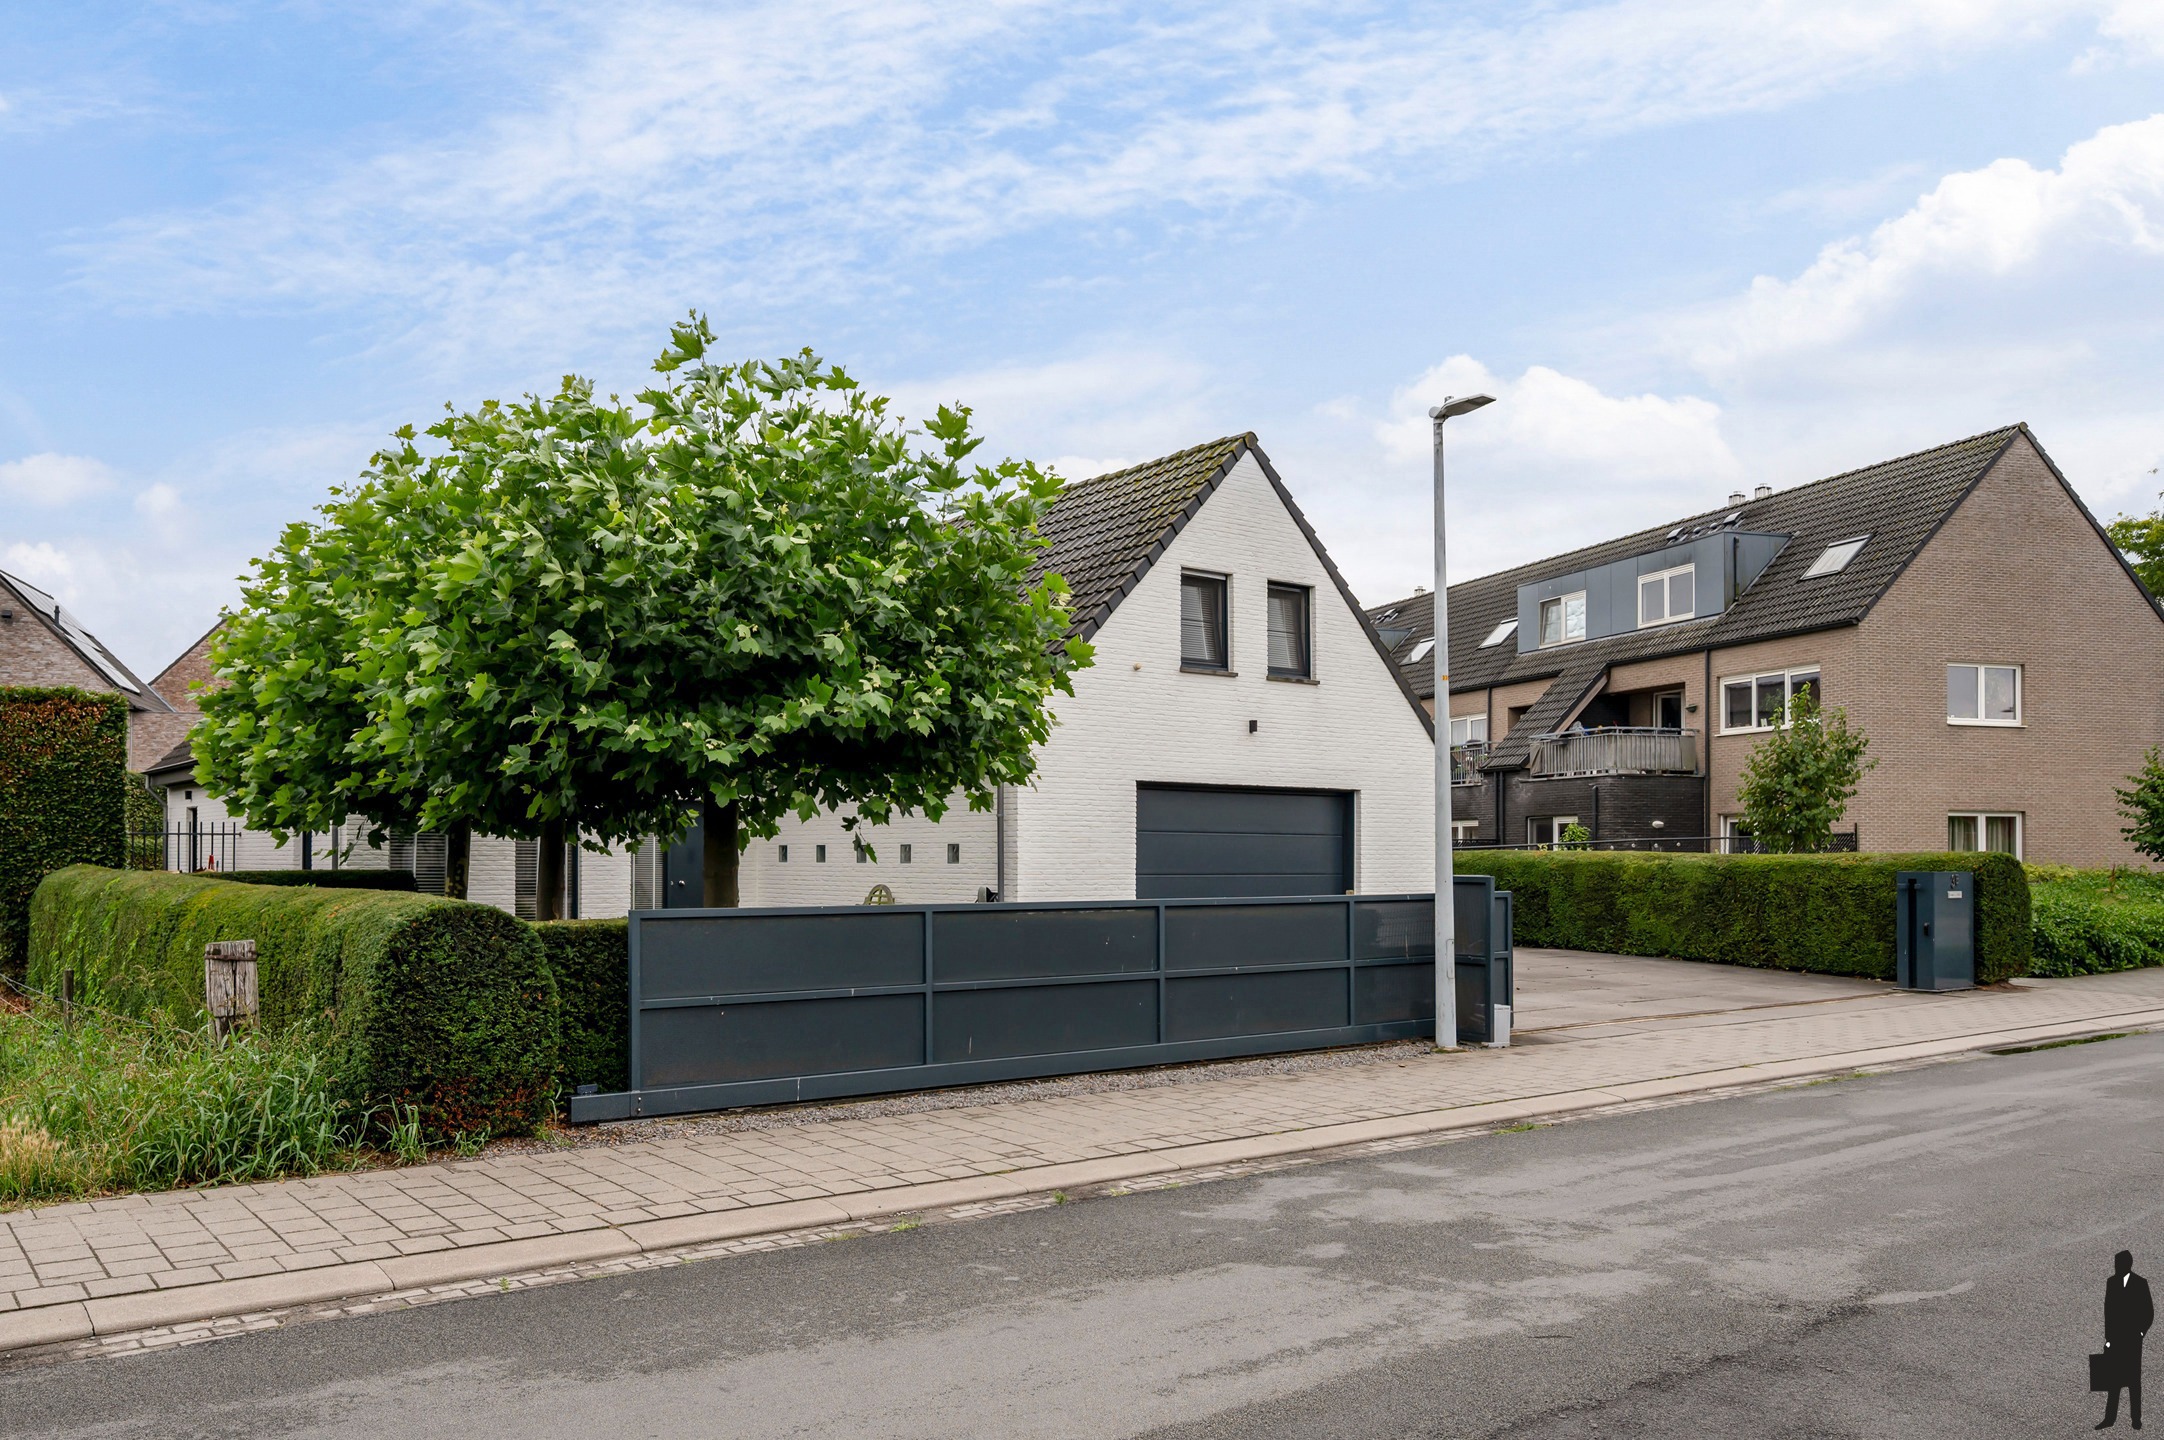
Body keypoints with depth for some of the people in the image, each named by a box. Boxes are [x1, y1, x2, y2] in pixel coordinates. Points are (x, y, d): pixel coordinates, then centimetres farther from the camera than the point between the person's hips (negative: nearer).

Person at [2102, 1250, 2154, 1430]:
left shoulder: (2140, 1284, -5)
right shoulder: (2111, 1282, 5)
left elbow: (2149, 1312, 0)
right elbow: (2107, 1311, 6)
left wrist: (2141, 1332, -8)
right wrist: (2108, 1337, 3)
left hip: (2132, 1339, -3)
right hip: (2115, 1338, 3)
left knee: (2134, 1379, 5)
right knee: (2114, 1378, 4)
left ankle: (2136, 1418, 14)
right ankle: (2110, 1417, 6)